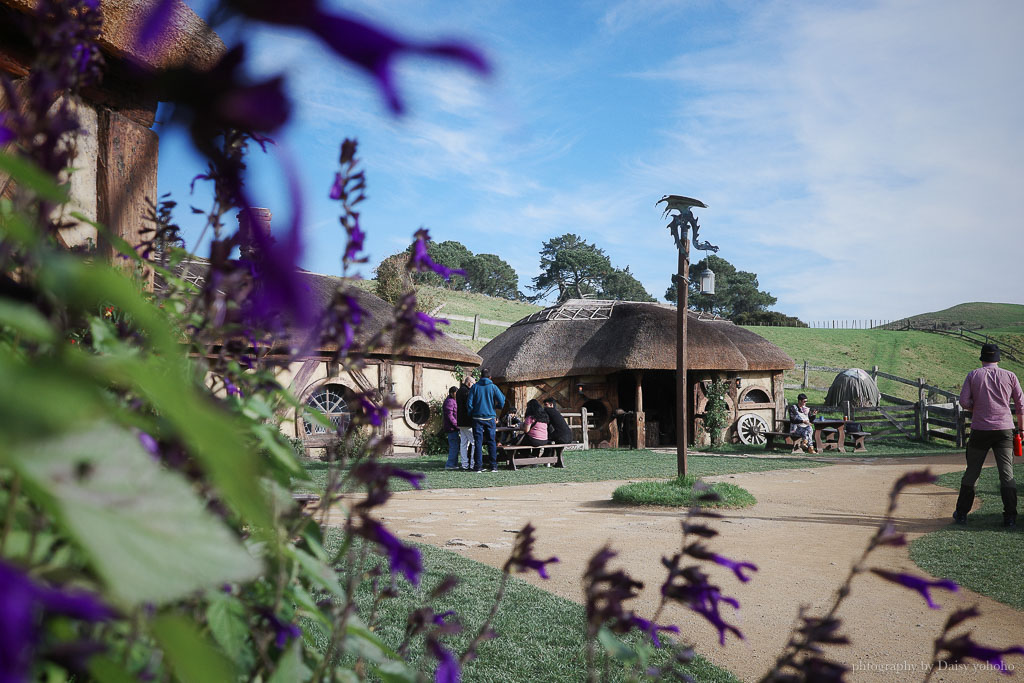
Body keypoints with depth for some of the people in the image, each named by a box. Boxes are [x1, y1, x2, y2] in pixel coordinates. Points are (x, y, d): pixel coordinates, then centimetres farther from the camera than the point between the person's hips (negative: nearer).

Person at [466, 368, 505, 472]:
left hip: (477, 418, 0)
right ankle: (494, 466, 6)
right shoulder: (493, 387, 0)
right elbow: (502, 401, -4)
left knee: (478, 442, 2)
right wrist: (496, 408, 17)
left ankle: (479, 466, -1)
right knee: (491, 442, 7)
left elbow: (469, 403, -2)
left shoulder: (475, 387, 0)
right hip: (490, 417, 0)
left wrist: (471, 414, 12)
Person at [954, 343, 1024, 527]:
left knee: (971, 472, 8)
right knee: (1007, 474, 3)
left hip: (980, 430, 0)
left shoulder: (973, 375, 3)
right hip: (1004, 429, 0)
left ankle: (961, 513, 14)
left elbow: (964, 401, -4)